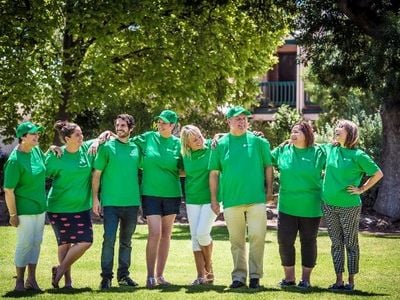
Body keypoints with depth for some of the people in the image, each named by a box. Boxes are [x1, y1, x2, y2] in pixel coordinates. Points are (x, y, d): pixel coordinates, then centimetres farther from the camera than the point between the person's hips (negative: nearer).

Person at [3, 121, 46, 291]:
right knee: (25, 243, -3)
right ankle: (19, 281, 8)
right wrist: (13, 215, -15)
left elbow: (45, 167, 24)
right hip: (25, 209, -7)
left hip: (40, 206, 7)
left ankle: (31, 280, 17)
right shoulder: (15, 161, -20)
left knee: (36, 242, 9)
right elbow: (8, 190, -17)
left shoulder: (36, 150, 2)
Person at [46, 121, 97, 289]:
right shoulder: (56, 157, -12)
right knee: (64, 243, 3)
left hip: (81, 207, 4)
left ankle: (60, 269, 12)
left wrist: (98, 142, -6)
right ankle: (67, 279, 17)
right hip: (59, 207, -4)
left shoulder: (87, 149, 0)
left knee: (86, 241, -4)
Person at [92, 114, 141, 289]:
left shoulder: (136, 148, 8)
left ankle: (124, 275, 19)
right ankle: (106, 277, -3)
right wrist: (95, 199, -7)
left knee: (126, 241, 11)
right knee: (109, 239, -9)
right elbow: (96, 174, -2)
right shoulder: (107, 147, -2)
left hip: (132, 202, 4)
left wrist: (140, 198, 8)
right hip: (111, 202, -4)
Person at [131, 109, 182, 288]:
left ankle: (160, 275, 16)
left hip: (172, 194, 2)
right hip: (150, 193, -2)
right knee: (155, 233, -12)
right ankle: (150, 275, -4)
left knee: (166, 234, 7)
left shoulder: (178, 144, 4)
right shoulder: (148, 138, 1)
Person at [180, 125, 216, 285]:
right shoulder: (185, 155, 3)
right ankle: (201, 276, 8)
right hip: (192, 200, 4)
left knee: (202, 233, -15)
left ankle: (209, 269, 8)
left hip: (210, 198, -4)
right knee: (195, 236, 2)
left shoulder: (211, 147, -7)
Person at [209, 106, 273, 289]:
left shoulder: (258, 141, 3)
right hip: (231, 200, 1)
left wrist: (269, 189, 2)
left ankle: (255, 275, 5)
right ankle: (239, 276, 15)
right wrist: (214, 198, 5)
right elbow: (214, 173, 8)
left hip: (256, 198, -1)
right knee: (236, 241, 7)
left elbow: (268, 166, 8)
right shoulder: (221, 144, 6)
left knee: (257, 237, -4)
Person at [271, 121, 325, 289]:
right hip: (287, 206, 2)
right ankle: (289, 277, 14)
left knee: (308, 242, 7)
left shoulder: (318, 153, -2)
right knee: (285, 241, 0)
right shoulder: (282, 151, 5)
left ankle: (306, 278, 18)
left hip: (310, 208, -2)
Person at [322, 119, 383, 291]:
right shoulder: (330, 149, 5)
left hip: (349, 206, -5)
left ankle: (351, 281, 13)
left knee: (350, 244, 5)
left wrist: (362, 189, -5)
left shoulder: (358, 155, -9)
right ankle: (339, 280, 15)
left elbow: (378, 174, -3)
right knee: (336, 243, 10)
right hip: (329, 205, 5)